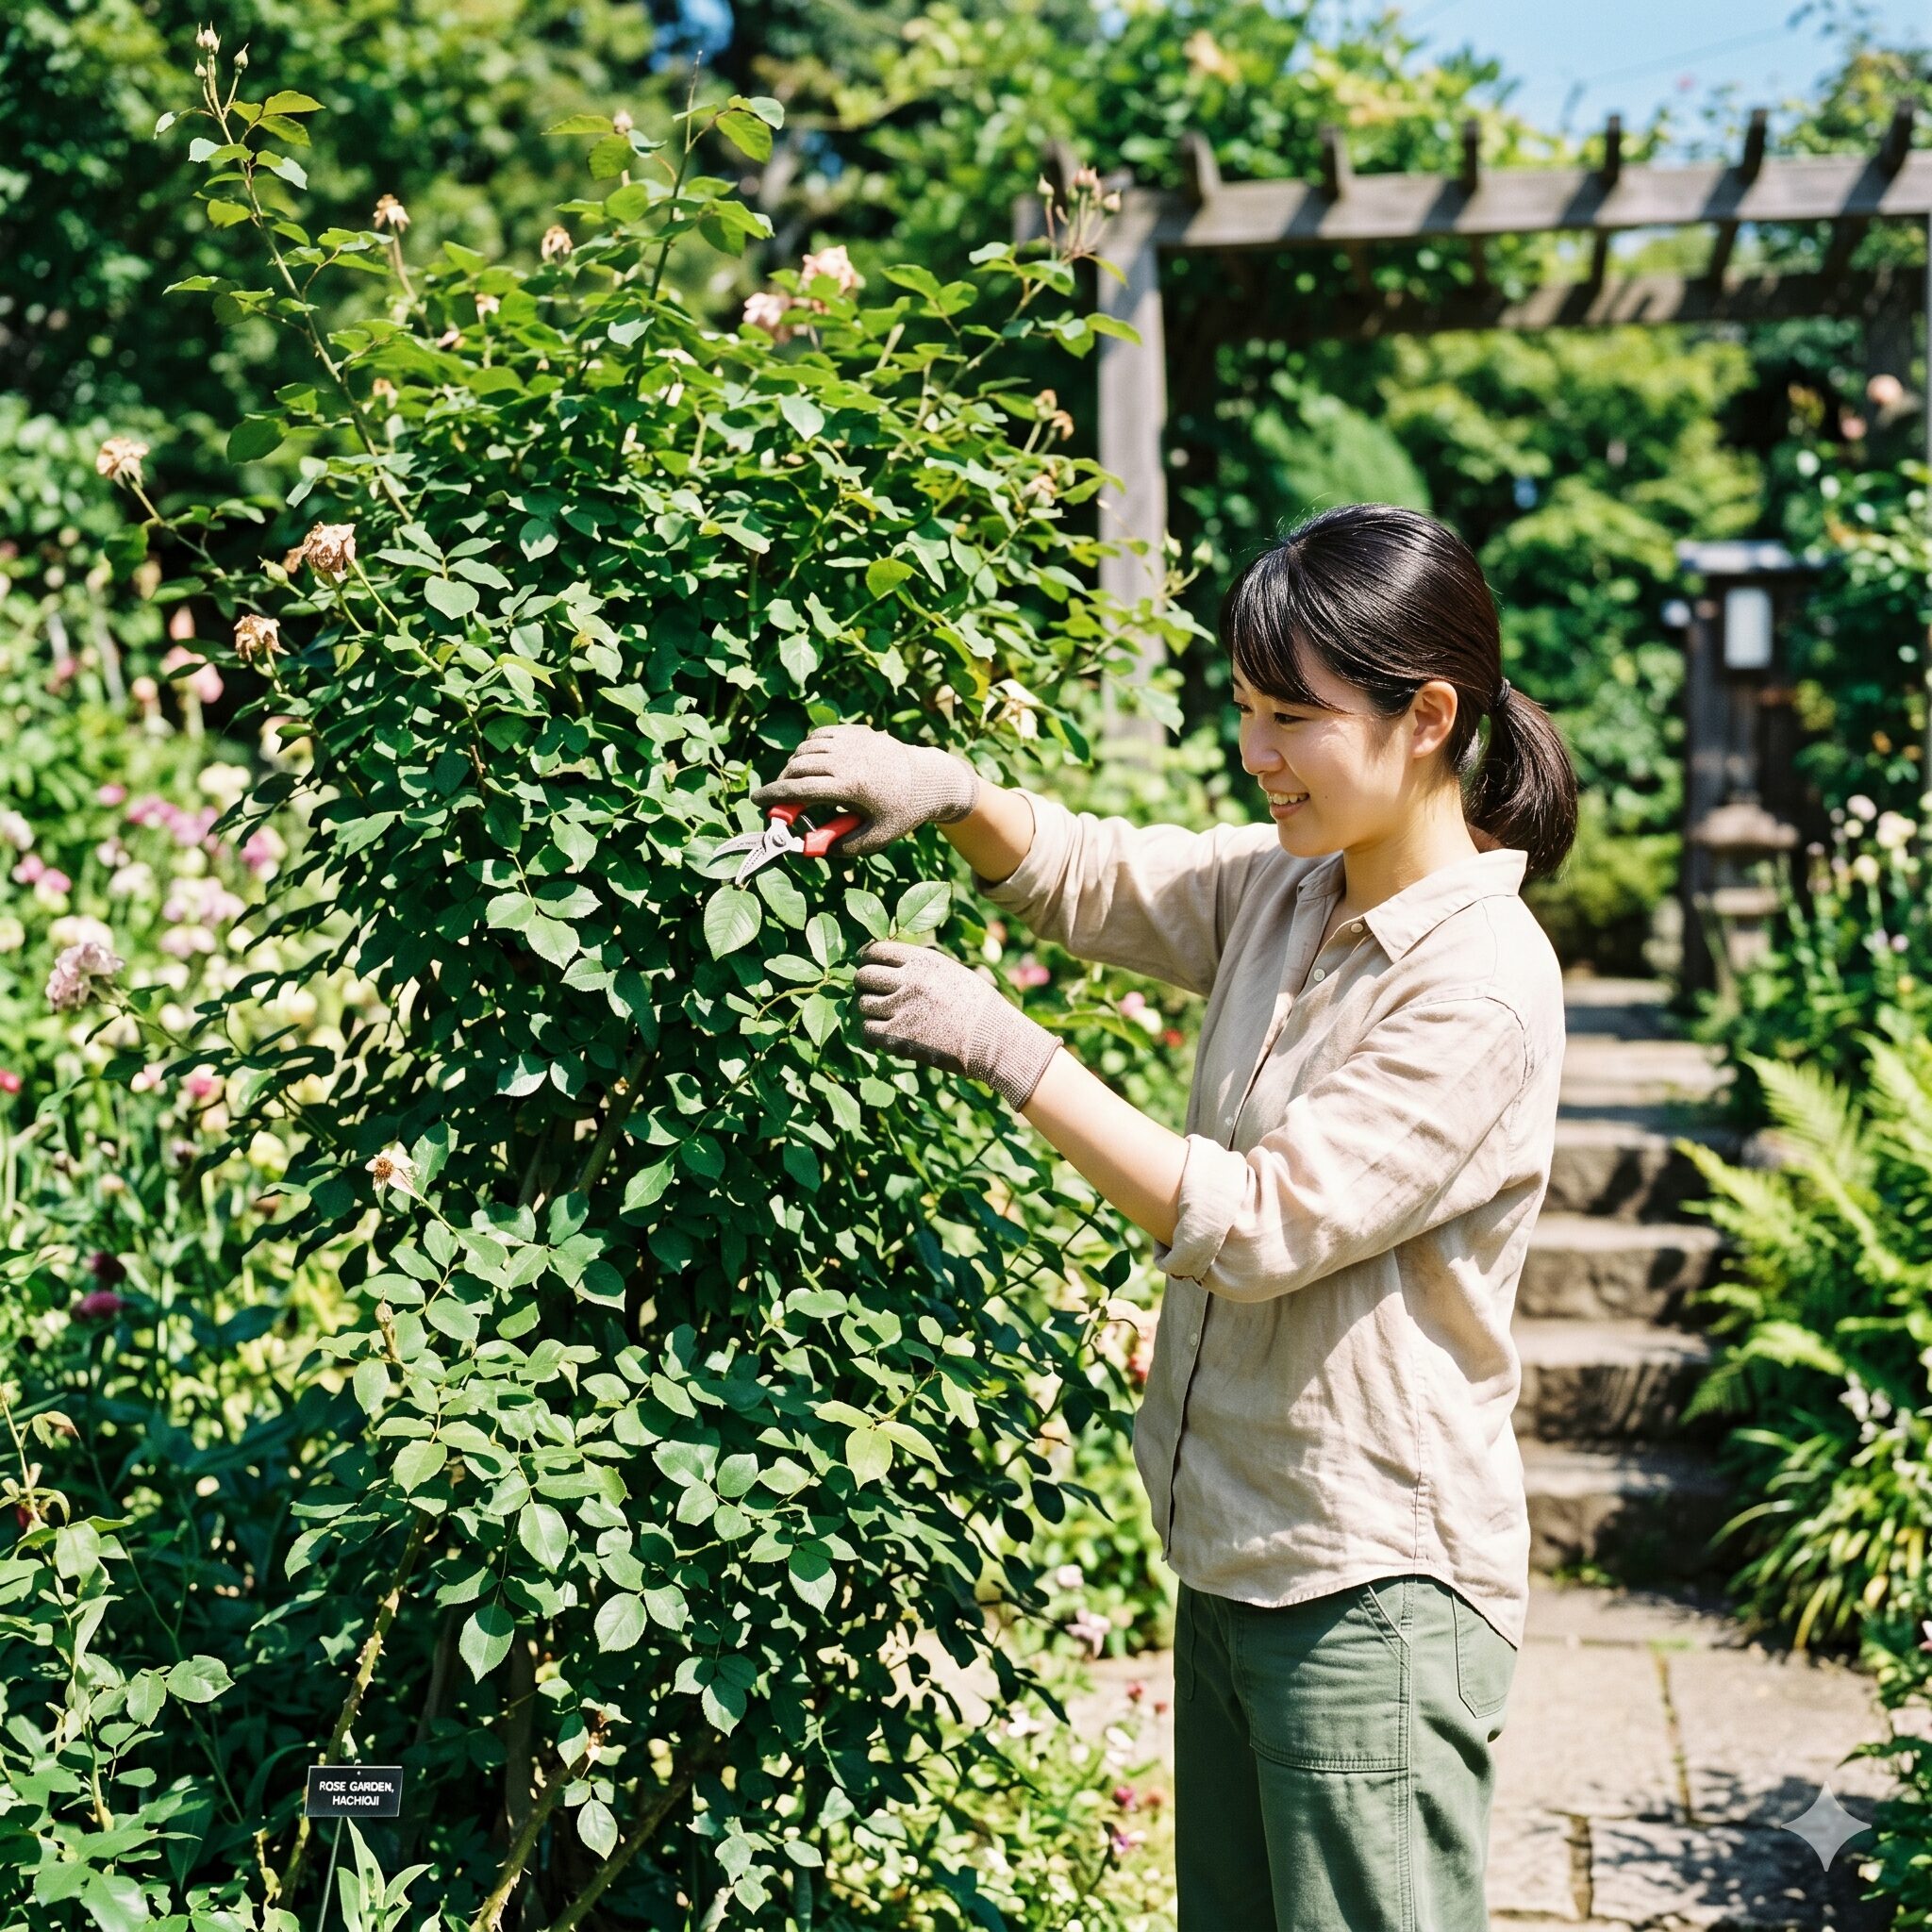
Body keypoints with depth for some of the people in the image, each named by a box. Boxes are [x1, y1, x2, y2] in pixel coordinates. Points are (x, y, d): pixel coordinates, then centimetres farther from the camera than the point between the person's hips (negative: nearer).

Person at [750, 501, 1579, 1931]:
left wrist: (1006, 1048, -21)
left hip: (1377, 1595, -8)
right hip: (1237, 1557, 8)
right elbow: (1080, 878, 16)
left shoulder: (1482, 988, -20)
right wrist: (953, 791, -6)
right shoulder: (1278, 890, 5)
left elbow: (1256, 1224, -22)